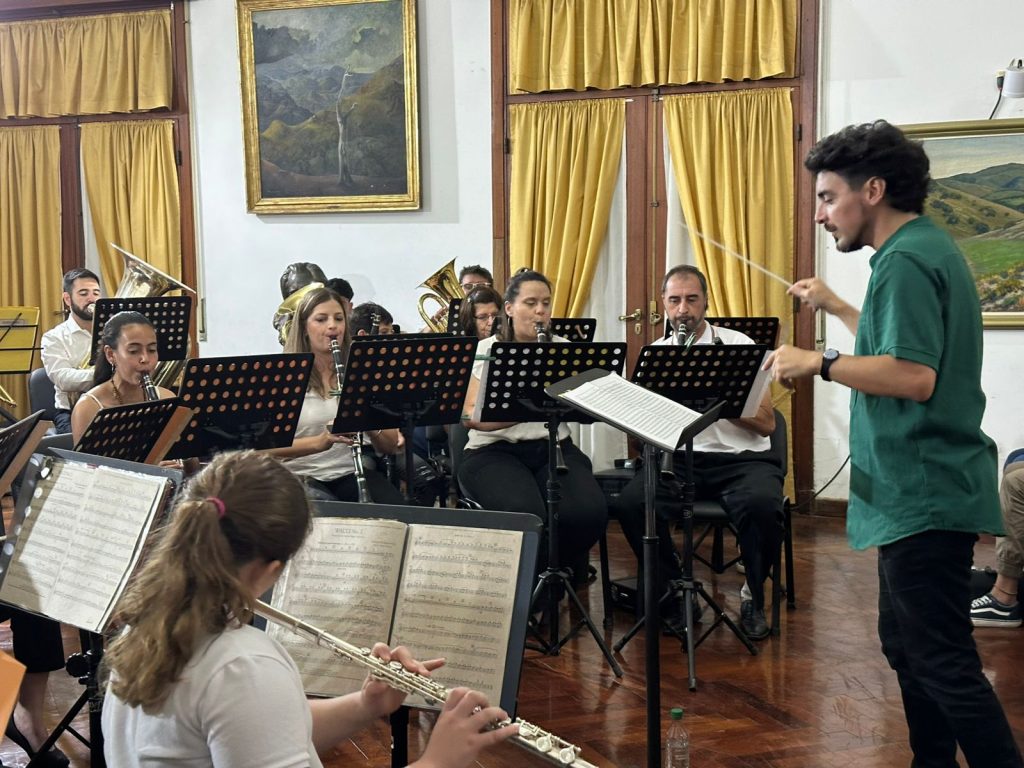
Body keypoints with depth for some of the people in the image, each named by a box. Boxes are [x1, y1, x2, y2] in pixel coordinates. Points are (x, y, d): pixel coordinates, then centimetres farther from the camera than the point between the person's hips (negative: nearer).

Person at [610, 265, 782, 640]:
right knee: (629, 504, -27)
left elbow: (766, 423, -3)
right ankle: (675, 594, -5)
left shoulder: (739, 345, 4)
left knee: (761, 504, -35)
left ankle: (754, 598, -7)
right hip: (677, 458, 2)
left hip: (741, 457, -2)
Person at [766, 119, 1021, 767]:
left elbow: (913, 376, -27)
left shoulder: (906, 261, -17)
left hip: (922, 496, -11)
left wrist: (819, 362, -19)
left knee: (944, 664, -6)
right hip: (922, 491, 11)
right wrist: (836, 307, 28)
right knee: (907, 645, 18)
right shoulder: (928, 247, 15)